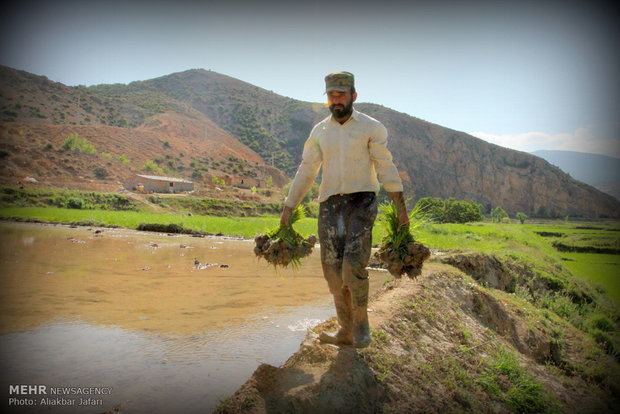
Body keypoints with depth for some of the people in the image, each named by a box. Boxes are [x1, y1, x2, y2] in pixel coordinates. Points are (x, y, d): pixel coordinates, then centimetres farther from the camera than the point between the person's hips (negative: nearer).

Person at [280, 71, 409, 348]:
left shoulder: (371, 128, 3)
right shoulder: (319, 132, 12)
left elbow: (386, 168, 2)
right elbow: (306, 171, 13)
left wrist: (401, 208, -2)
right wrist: (288, 208, 9)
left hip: (362, 200, -3)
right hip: (330, 203, 4)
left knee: (353, 266, -16)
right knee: (333, 271, 2)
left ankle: (361, 323, 9)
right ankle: (346, 331, 17)